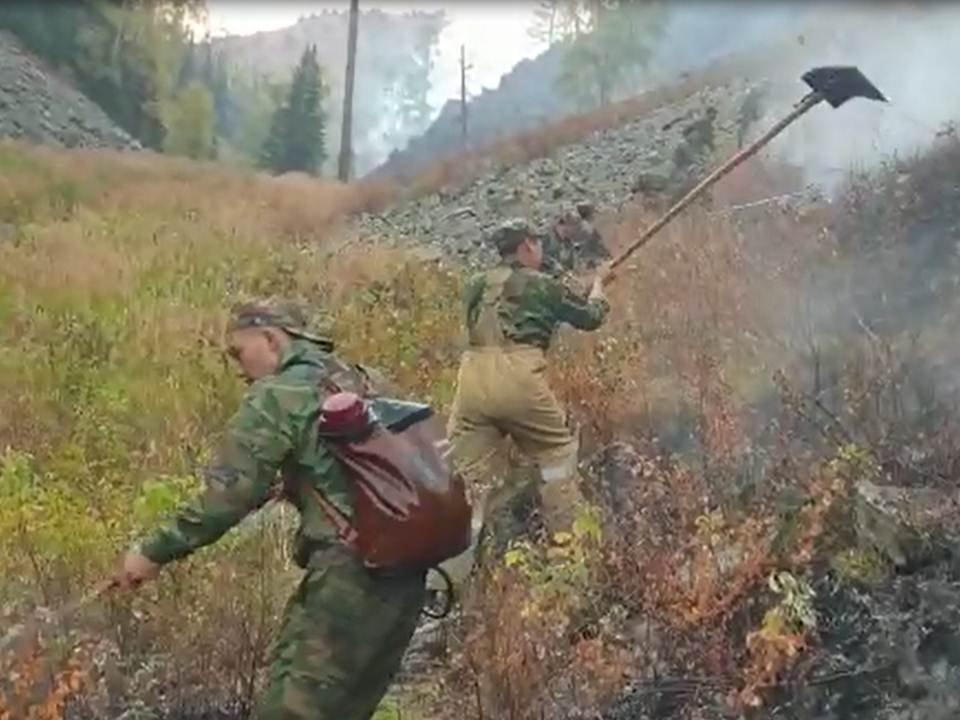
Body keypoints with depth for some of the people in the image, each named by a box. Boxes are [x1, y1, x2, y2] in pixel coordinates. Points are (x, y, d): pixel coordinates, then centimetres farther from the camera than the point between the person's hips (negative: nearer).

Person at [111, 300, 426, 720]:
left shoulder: (276, 396, -6)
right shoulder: (359, 382, 16)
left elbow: (228, 494, -11)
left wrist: (154, 553, -3)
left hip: (354, 570, -8)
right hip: (405, 567, 8)